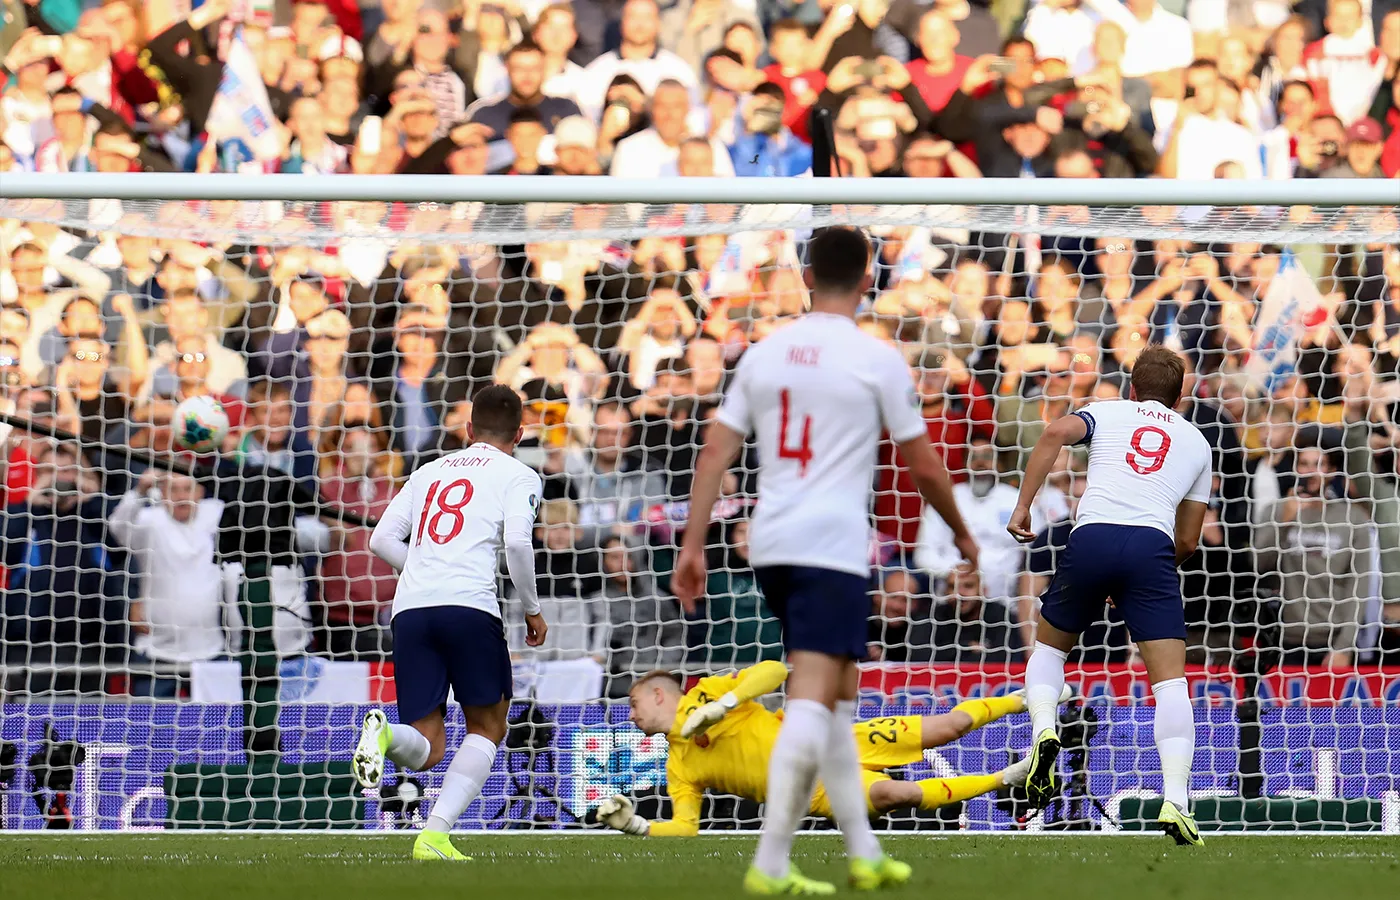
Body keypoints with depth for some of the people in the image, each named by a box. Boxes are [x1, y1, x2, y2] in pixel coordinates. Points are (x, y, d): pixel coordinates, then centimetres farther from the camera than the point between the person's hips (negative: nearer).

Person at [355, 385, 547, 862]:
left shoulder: (431, 471, 25)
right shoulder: (518, 475, 11)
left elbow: (382, 540, 18)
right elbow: (517, 541, -6)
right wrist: (533, 610, 6)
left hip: (410, 609, 4)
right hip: (470, 606, -4)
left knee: (424, 750, 8)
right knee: (487, 727, 13)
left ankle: (385, 733, -28)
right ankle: (436, 834, -6)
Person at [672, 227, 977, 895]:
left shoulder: (764, 353, 11)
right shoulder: (877, 360, -3)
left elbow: (716, 453, 7)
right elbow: (924, 467, 3)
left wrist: (693, 546, 9)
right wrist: (962, 534, 19)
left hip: (771, 546, 6)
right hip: (833, 549, -6)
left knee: (838, 693, 18)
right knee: (812, 702, -11)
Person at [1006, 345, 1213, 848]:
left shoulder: (1108, 412, 23)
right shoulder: (1196, 442, 28)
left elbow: (1057, 433, -1)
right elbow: (1188, 543, 25)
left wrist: (1022, 506, 0)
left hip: (1092, 538, 0)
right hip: (1153, 546, 0)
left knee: (1048, 644, 24)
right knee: (1171, 680, -3)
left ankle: (1043, 729, -4)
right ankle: (1174, 799, -19)